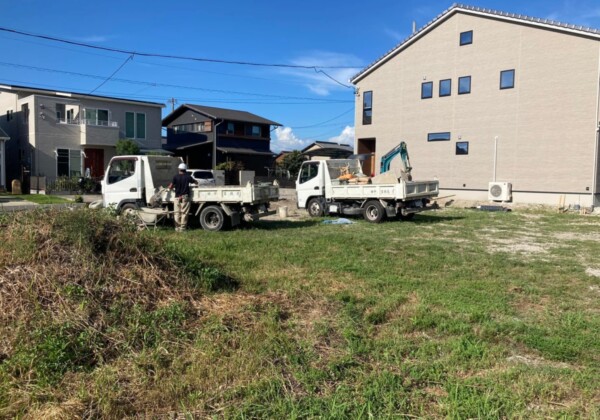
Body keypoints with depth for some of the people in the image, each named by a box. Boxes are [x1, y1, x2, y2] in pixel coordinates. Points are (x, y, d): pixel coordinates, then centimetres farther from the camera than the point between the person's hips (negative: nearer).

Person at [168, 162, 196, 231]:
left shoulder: (175, 177, -3)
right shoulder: (187, 177, -1)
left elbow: (170, 187, -8)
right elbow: (195, 182, 14)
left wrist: (170, 188, 15)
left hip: (177, 197, 1)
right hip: (185, 197, -1)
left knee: (177, 213, 7)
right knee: (184, 213, 3)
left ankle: (177, 227, 9)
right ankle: (182, 228, 3)